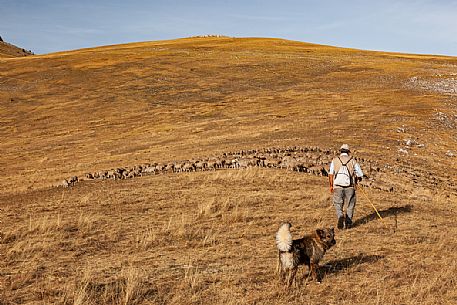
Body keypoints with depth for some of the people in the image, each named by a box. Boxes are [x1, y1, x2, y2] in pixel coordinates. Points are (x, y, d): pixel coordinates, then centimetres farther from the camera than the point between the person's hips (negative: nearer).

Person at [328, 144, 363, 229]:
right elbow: (360, 175, 6)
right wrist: (357, 181, 27)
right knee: (350, 205, 16)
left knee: (338, 205, 11)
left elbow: (331, 174, -2)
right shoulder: (353, 161, 4)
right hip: (350, 187, 0)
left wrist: (331, 185, 7)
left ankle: (340, 217, -15)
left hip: (338, 186, 0)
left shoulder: (335, 160, 4)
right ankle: (348, 222, 15)